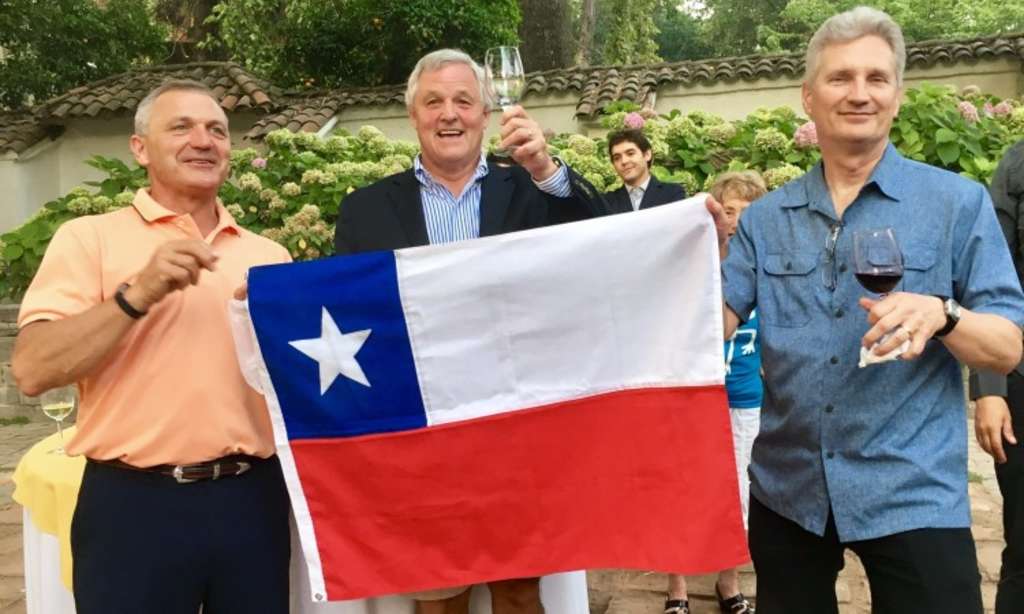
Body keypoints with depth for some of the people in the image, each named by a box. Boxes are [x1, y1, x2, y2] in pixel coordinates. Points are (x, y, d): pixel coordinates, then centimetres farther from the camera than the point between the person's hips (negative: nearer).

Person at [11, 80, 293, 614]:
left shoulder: (269, 255, 12)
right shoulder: (90, 237, 1)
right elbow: (32, 370, -9)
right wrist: (137, 294, -19)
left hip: (251, 499, 4)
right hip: (134, 504, -3)